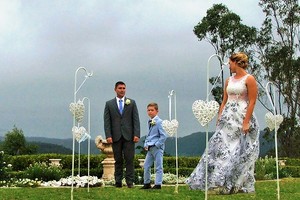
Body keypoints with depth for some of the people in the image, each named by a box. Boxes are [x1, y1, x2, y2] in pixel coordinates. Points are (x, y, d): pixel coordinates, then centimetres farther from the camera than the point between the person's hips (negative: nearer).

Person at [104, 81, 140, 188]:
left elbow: (136, 119, 5)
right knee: (118, 160, 4)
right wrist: (108, 135, -7)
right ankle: (118, 181, 9)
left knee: (129, 159, -3)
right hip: (116, 136, 0)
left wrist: (136, 134, -5)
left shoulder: (131, 102, 9)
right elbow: (107, 121, 4)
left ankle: (130, 181, 1)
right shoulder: (109, 104, 8)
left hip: (129, 136, 0)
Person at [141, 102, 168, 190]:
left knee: (158, 167, -1)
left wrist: (156, 145, -15)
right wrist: (146, 144, 11)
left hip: (157, 148, -8)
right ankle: (147, 183, 20)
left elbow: (163, 136, -14)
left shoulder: (159, 122, -11)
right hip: (150, 149, 8)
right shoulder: (150, 122, 12)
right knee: (146, 166, 10)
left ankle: (158, 184, 4)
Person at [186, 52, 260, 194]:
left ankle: (240, 185, 6)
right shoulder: (229, 80, 15)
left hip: (242, 118, -7)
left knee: (240, 153, -3)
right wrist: (219, 119, 8)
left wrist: (246, 122, -18)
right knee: (221, 149, 2)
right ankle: (219, 184, 6)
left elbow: (252, 102, -11)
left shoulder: (249, 79, -5)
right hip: (227, 118, 7)